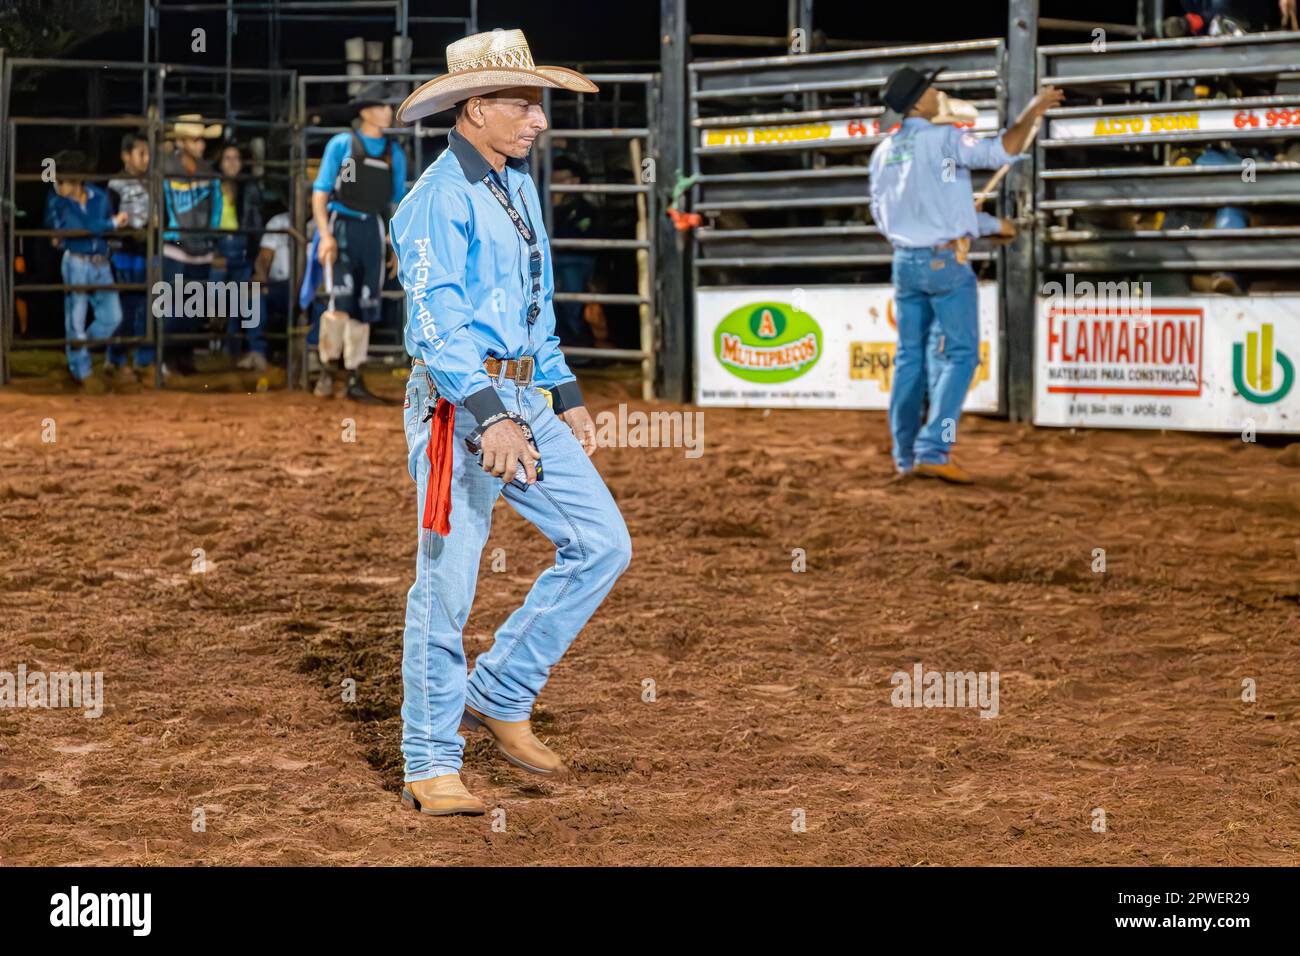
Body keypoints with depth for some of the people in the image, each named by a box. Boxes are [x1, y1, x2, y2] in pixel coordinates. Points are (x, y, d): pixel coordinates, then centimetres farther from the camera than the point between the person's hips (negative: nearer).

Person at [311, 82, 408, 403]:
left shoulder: (395, 154, 12)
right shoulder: (341, 144, 0)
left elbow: (399, 201, 19)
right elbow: (320, 191, -3)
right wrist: (325, 235, -14)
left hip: (373, 230, 4)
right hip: (341, 226, -4)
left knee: (366, 307, 5)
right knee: (342, 299, -18)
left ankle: (355, 379, 13)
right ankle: (328, 369, -4)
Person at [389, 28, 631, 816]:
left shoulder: (519, 185, 15)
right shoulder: (440, 197, -13)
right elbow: (438, 317, -23)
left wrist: (567, 397, 22)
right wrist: (490, 417, -31)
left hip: (524, 399, 9)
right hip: (459, 403, -9)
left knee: (603, 543, 6)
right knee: (447, 583, -4)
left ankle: (499, 698, 15)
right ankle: (432, 766, 5)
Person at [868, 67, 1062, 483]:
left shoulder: (882, 153, 8)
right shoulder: (944, 139, -12)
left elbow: (882, 215, 13)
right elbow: (1003, 150, -19)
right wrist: (1032, 111, -3)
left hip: (904, 262, 7)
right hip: (946, 262, -6)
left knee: (909, 357, 13)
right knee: (960, 355, -1)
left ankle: (905, 455, 14)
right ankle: (933, 450, -11)